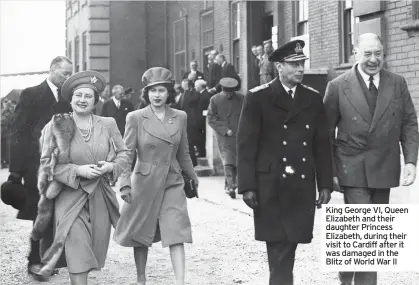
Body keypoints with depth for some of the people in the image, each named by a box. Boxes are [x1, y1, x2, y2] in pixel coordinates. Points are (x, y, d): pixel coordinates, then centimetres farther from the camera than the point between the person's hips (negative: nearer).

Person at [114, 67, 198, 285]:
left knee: (176, 234, -9)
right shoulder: (136, 118, -6)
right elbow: (127, 153, -7)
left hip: (172, 183, 2)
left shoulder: (180, 117, 3)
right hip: (145, 183, -2)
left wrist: (192, 176, 24)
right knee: (141, 235, 9)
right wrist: (125, 183, -16)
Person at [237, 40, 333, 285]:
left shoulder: (313, 99, 10)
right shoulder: (258, 98, -2)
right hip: (270, 186, -3)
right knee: (279, 247, -3)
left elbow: (323, 145, 11)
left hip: (302, 186, 3)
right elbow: (246, 145, -4)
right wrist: (247, 186, -9)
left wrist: (325, 184, 7)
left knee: (291, 243, 4)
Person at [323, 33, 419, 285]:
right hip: (353, 169, -4)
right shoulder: (338, 87, -3)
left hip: (385, 168, 4)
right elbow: (326, 133, 1)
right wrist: (329, 171, -2)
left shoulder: (398, 84, 5)